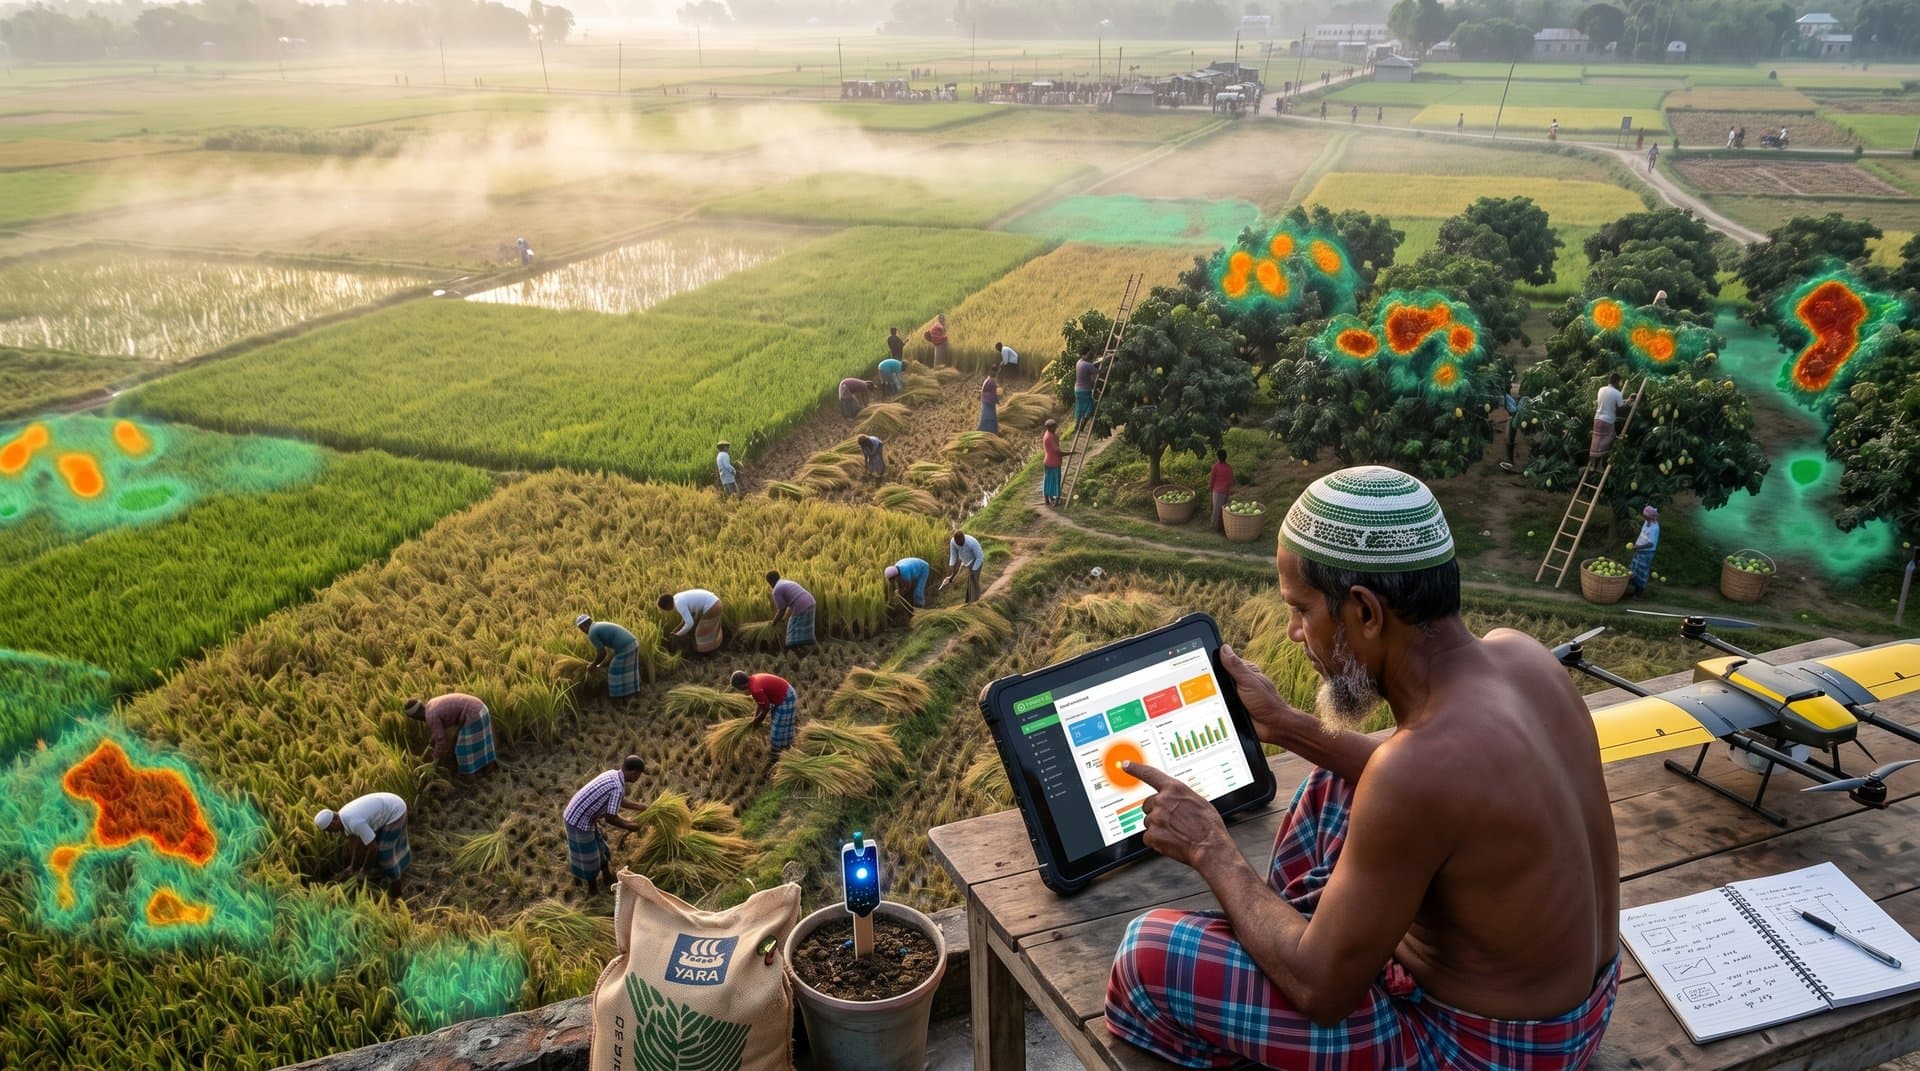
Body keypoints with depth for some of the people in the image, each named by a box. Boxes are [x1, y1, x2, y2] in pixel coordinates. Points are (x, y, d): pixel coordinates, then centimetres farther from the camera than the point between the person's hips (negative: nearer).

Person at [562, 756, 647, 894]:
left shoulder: (613, 774, 3)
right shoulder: (618, 788, -26)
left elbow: (620, 801, 19)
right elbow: (610, 818, -22)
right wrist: (629, 826, -6)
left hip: (576, 815, 9)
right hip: (579, 822, -9)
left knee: (601, 849, 23)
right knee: (589, 858, 10)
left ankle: (609, 883, 38)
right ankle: (593, 892, 29)